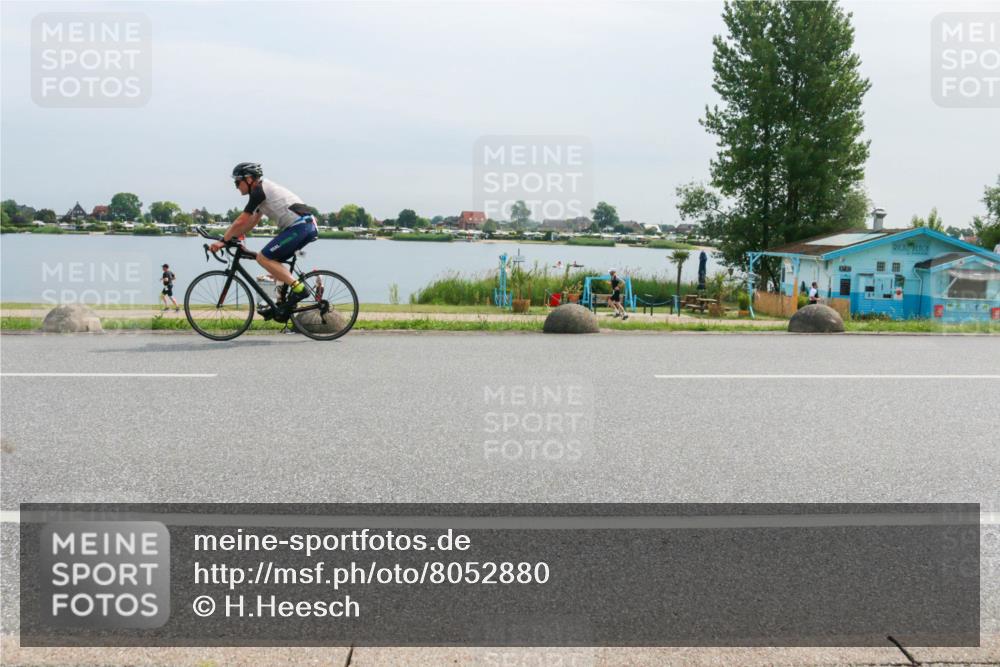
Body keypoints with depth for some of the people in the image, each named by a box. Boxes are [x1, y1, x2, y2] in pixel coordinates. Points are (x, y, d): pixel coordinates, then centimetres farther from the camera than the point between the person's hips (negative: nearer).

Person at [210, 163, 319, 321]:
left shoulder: (259, 191, -5)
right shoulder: (265, 190, 25)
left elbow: (240, 222, -5)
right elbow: (251, 222, 31)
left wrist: (223, 241, 3)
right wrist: (233, 238, 28)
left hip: (298, 226, -10)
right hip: (309, 226, 10)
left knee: (263, 257, -8)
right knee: (273, 260, 19)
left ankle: (298, 288, -15)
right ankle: (283, 302, 14)